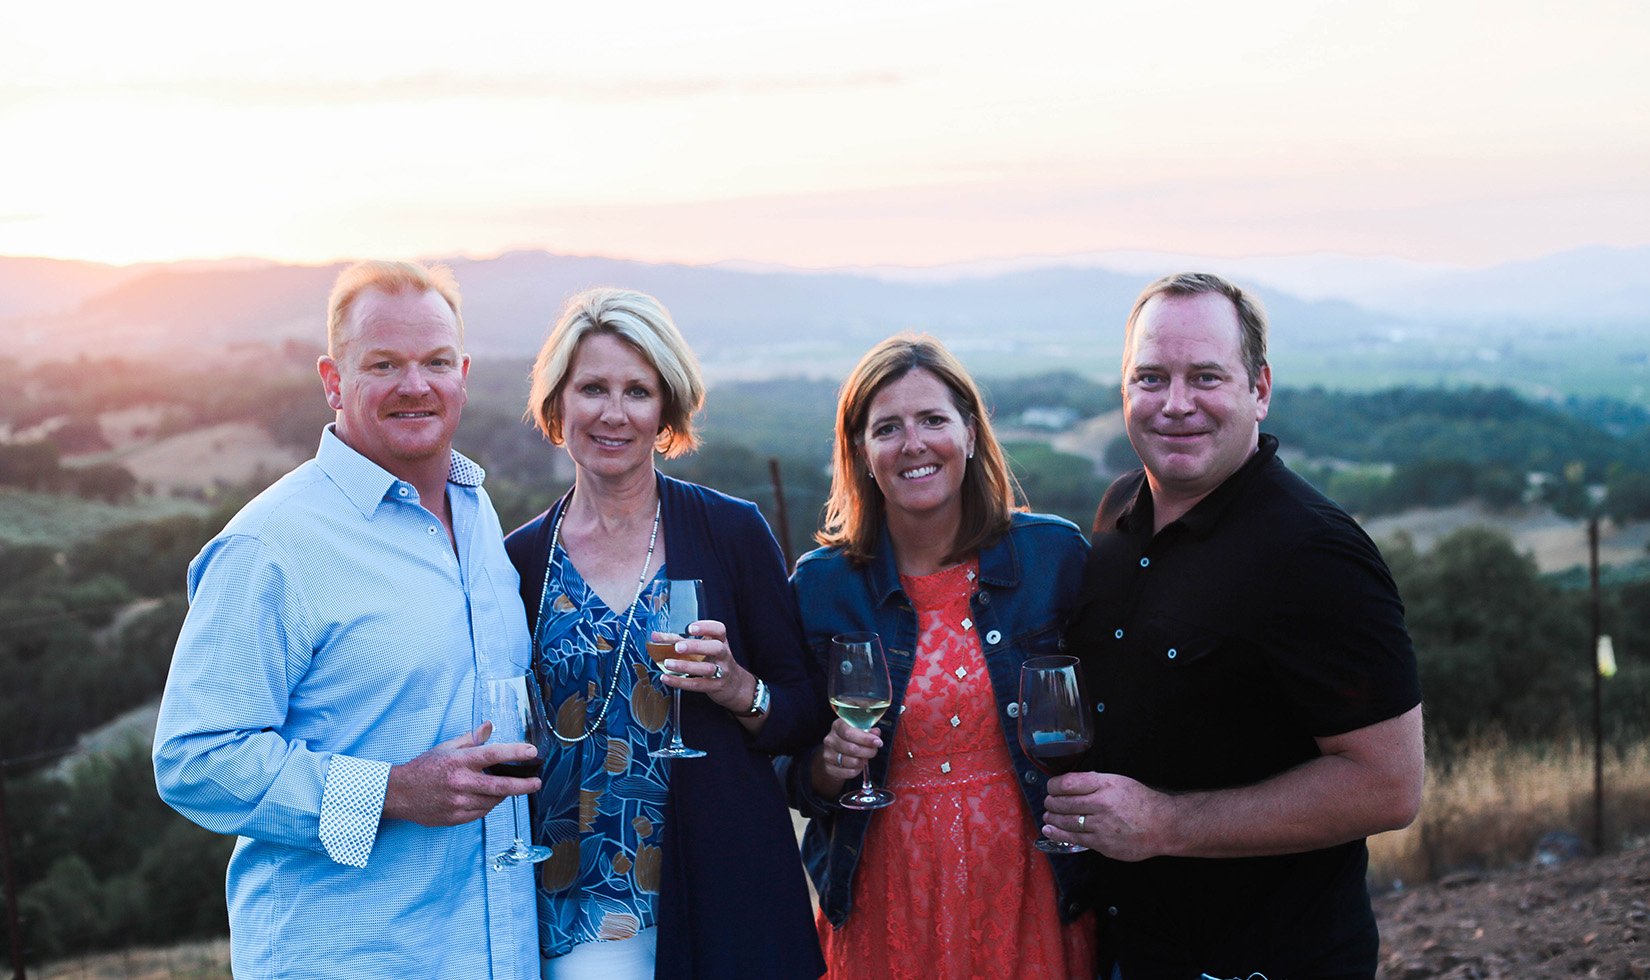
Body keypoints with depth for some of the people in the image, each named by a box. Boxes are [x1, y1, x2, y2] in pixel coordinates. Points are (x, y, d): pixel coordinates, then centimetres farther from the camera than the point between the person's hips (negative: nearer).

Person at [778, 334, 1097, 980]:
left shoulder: (1055, 555, -4)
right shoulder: (821, 583, -4)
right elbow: (798, 782, 2)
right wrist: (829, 766, -18)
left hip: (1029, 892, 0)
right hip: (884, 900, 0)